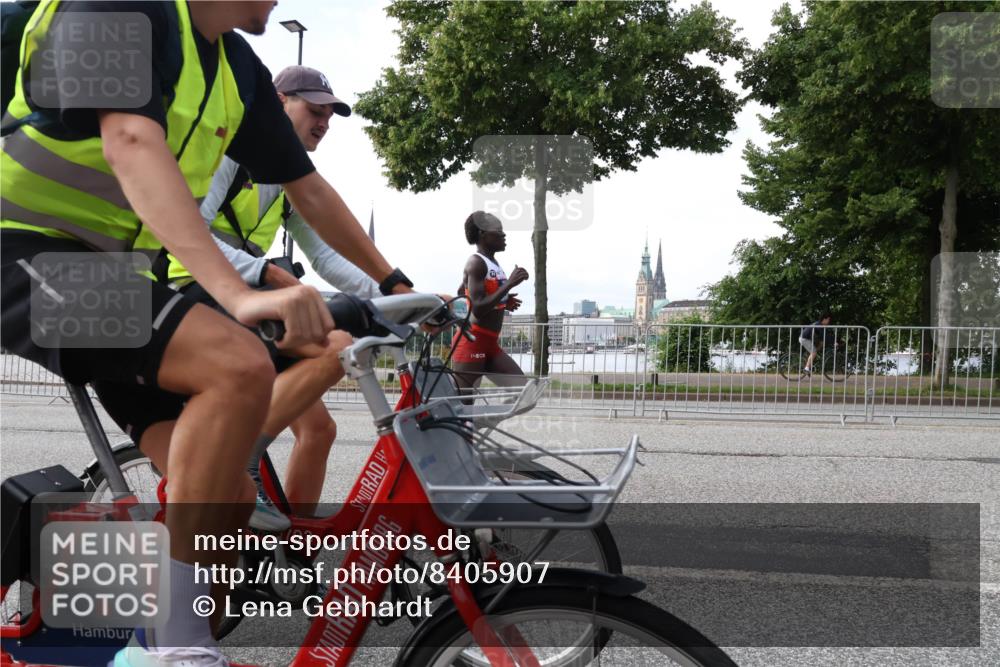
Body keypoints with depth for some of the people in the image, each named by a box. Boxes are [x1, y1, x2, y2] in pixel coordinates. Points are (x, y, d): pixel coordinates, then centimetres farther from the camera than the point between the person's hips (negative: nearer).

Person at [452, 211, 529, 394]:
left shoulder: (492, 263, 15)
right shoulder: (476, 263, -13)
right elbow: (478, 309, -22)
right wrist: (509, 284, -22)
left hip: (490, 344, 9)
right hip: (472, 342, -9)